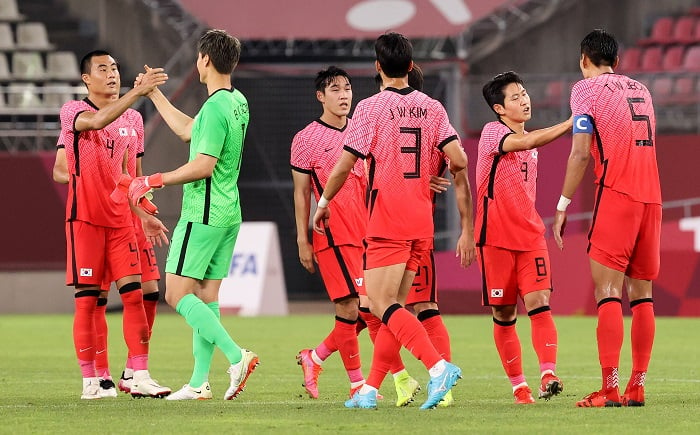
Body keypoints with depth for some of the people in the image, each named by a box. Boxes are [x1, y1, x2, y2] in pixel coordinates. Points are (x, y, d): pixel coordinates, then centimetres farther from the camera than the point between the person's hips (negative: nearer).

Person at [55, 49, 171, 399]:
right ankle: (90, 382, 1)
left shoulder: (133, 120, 13)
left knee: (133, 292, -3)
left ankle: (140, 377, -2)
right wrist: (138, 92, -38)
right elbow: (97, 121, -29)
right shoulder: (73, 111, -5)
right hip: (85, 217, -5)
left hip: (120, 218, 5)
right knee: (87, 299, -3)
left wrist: (142, 215, 18)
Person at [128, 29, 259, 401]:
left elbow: (204, 165, -22)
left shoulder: (216, 107, -18)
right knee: (205, 297, 10)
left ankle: (236, 356, -18)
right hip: (228, 215, 9)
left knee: (177, 294, -8)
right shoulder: (237, 103, 12)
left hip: (203, 214, -9)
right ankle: (199, 382, 9)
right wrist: (154, 95, 32)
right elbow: (188, 131, 25)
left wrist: (155, 181, -13)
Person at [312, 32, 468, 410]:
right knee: (392, 307, 11)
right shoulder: (431, 108, 6)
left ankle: (438, 366, -27)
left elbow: (343, 166, -7)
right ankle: (370, 390, 12)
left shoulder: (370, 108, -7)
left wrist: (323, 203, 9)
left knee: (382, 305, -10)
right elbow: (459, 160, -1)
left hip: (386, 224, -6)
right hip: (421, 224, 6)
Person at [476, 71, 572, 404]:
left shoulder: (530, 141, 16)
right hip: (496, 237, -5)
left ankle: (548, 375, -24)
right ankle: (518, 385, 9)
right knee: (504, 315, 1)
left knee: (539, 304, -13)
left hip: (530, 236, 5)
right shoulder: (492, 132, -6)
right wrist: (571, 123, -32)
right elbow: (526, 142, -28)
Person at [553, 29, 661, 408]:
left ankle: (610, 389, -18)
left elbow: (581, 153, -6)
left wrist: (562, 206, -3)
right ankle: (637, 387, 8)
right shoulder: (640, 90, 19)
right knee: (640, 294, 9)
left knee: (607, 291, -9)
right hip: (651, 196, 6)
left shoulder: (587, 88, 1)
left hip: (615, 195, -6)